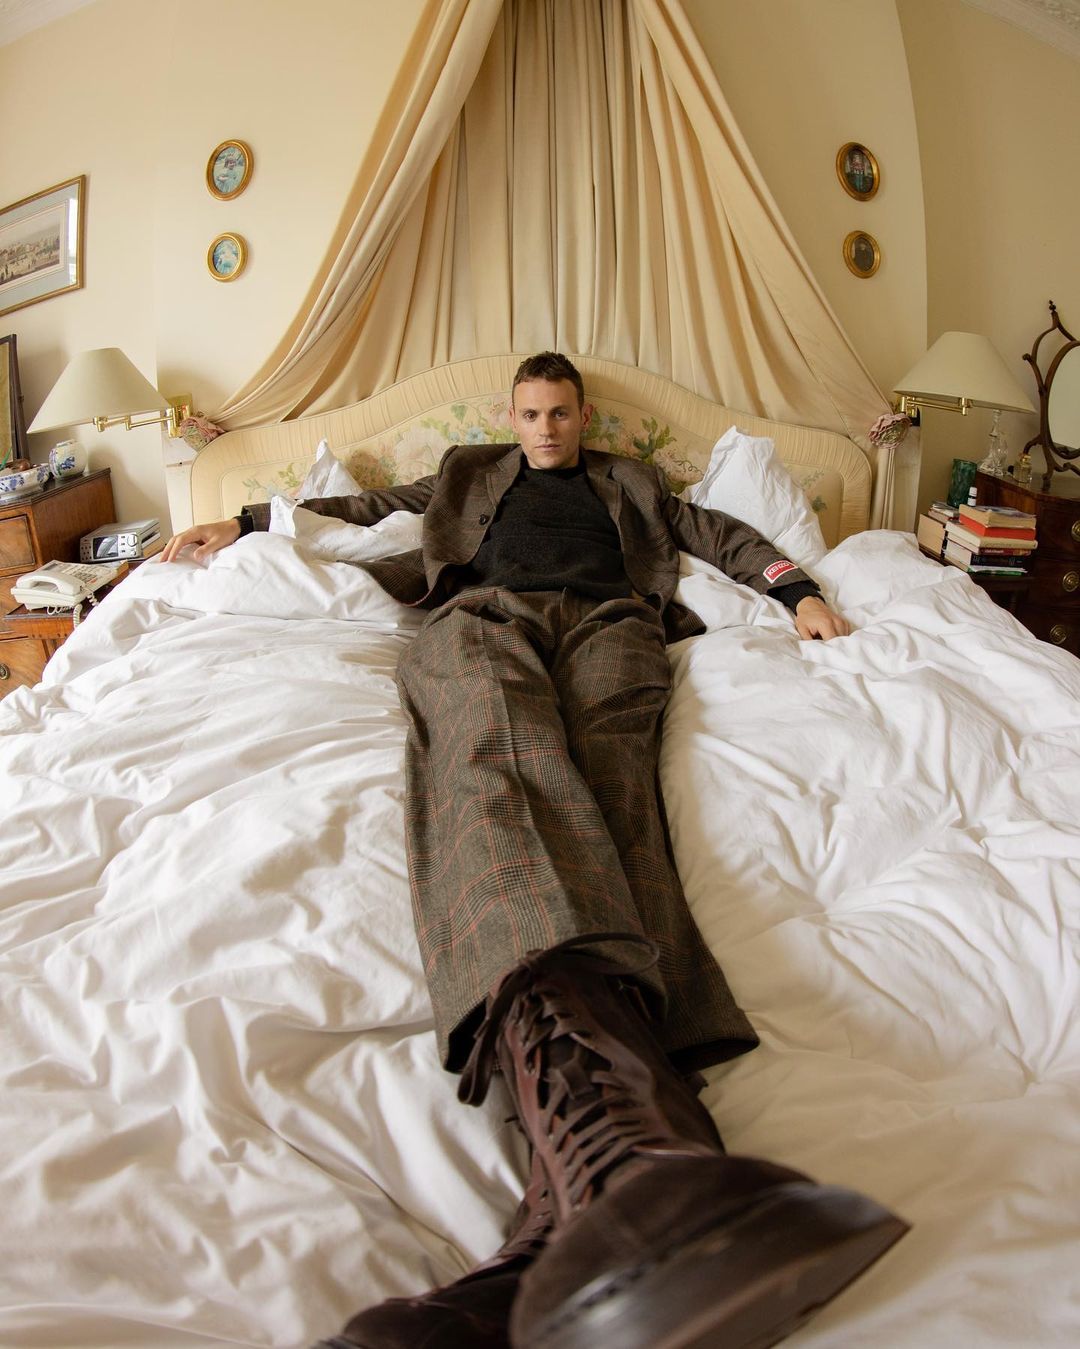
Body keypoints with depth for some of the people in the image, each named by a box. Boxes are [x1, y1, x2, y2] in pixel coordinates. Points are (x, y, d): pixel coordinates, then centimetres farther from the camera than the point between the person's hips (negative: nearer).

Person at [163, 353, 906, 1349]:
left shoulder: (626, 482, 40)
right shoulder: (471, 473, 41)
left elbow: (719, 533, 32)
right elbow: (364, 506, 41)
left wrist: (801, 590, 15)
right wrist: (244, 524, 36)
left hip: (608, 622, 1)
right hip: (483, 615, 0)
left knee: (602, 784, -36)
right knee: (499, 763, -39)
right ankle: (620, 1149, -68)